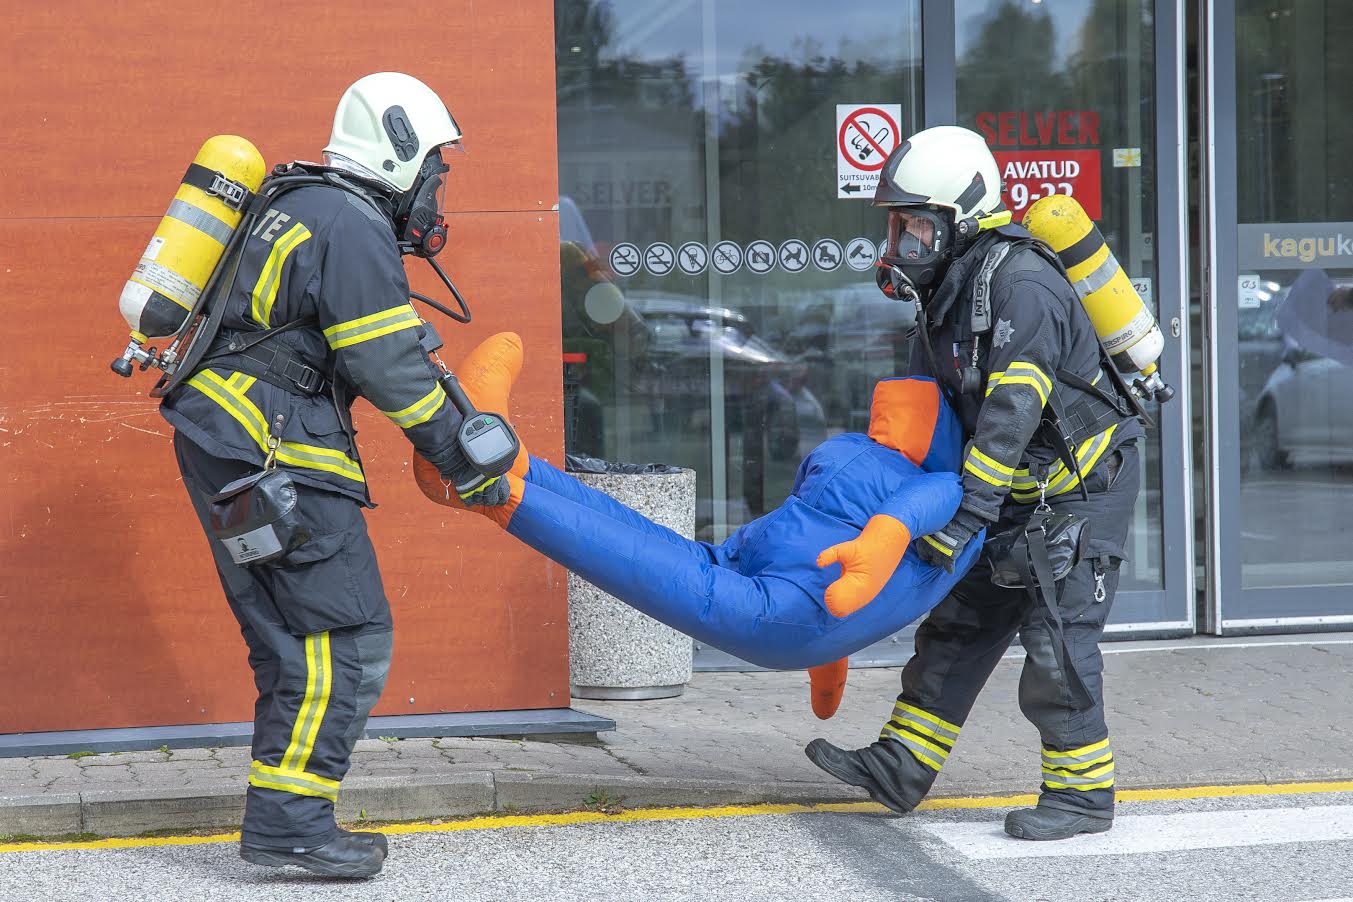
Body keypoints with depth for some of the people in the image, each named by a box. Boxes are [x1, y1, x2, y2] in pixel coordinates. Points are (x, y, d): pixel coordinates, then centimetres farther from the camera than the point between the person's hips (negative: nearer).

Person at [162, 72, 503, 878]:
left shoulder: (307, 208, 20)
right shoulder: (354, 228, -12)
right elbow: (393, 371, -14)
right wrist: (463, 461, -6)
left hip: (221, 443, 10)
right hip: (272, 449, -10)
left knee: (295, 638, 12)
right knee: (345, 634, -9)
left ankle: (288, 822, 13)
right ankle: (288, 820, -12)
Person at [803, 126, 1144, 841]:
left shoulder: (1020, 282, -24)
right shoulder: (948, 290, 6)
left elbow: (1011, 413, -29)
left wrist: (969, 514, -31)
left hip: (1084, 486, -9)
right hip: (1025, 491, 9)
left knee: (1056, 636, -9)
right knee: (960, 619, 8)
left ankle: (1082, 791, 3)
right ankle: (900, 767, 11)